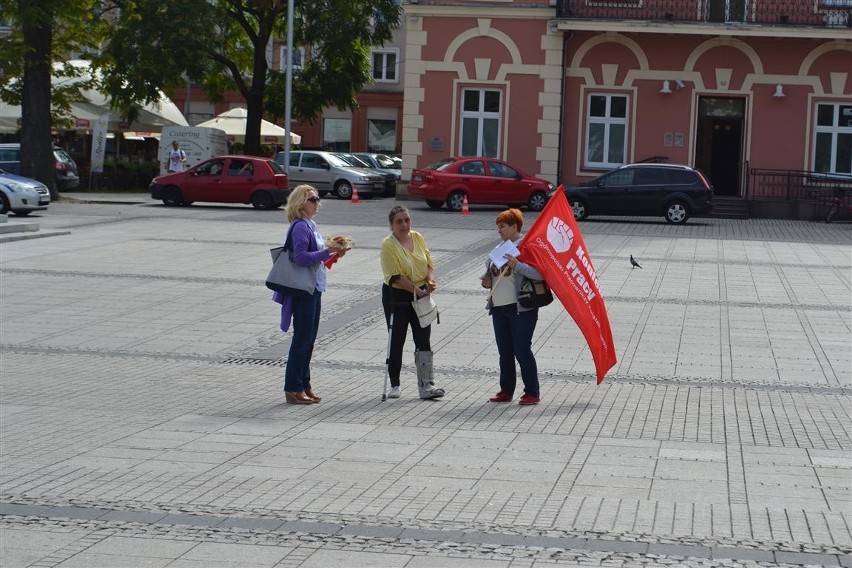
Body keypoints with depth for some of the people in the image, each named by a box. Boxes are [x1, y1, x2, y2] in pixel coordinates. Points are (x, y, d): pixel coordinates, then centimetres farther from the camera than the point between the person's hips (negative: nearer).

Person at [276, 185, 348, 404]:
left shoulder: (310, 226, 14)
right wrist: (328, 251, -23)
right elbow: (300, 256, -23)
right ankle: (293, 389, 1)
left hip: (314, 289, 9)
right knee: (302, 339, -5)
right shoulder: (300, 227, -15)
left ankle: (304, 386, 19)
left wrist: (334, 254, 6)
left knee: (309, 339, 12)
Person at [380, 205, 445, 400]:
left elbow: (429, 263, 10)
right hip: (397, 297, -5)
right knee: (396, 342, 5)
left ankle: (426, 385, 2)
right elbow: (396, 276, -19)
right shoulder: (388, 245, -13)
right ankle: (394, 384, 17)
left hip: (421, 295, 5)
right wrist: (417, 291, -20)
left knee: (423, 341, 1)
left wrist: (430, 281, -10)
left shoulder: (418, 238, 4)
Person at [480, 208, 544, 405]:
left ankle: (532, 393, 3)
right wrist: (487, 280, 7)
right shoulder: (499, 248, 13)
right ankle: (506, 391, 21)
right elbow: (490, 269, 28)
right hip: (499, 307, 7)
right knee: (505, 352, 12)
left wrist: (517, 265, -27)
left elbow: (540, 274, -20)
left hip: (521, 307, -7)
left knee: (522, 350, -5)